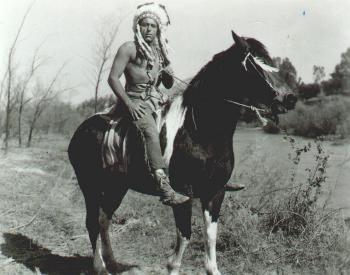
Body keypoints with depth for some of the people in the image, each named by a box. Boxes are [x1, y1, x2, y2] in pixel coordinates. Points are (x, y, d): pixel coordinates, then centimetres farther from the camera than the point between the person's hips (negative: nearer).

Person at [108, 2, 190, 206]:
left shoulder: (160, 52, 16)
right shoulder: (129, 48, -3)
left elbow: (168, 85, 22)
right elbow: (113, 78, -10)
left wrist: (169, 76, -2)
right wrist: (129, 104, -18)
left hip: (157, 100, 7)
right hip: (136, 101, -7)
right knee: (152, 132, -32)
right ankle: (166, 191, -40)